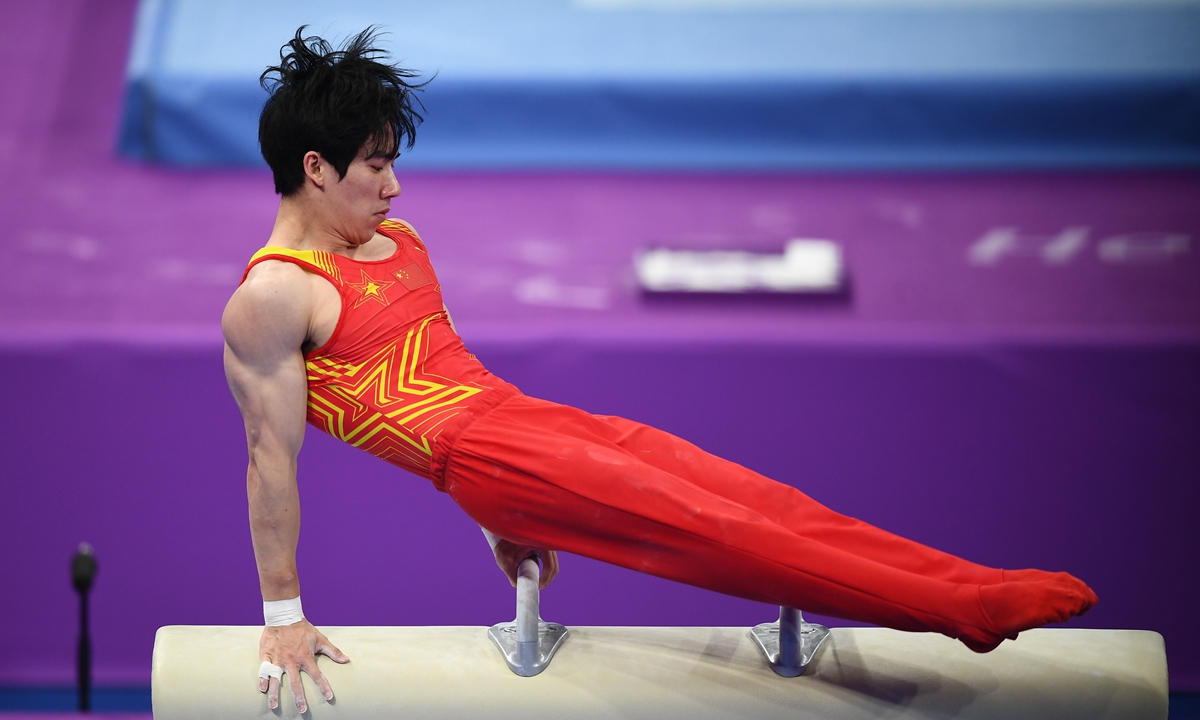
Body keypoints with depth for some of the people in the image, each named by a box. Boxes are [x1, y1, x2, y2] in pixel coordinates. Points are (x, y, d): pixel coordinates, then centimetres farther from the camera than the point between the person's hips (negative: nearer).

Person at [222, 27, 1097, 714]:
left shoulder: (395, 240, 19)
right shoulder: (272, 297, -8)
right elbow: (272, 454, -8)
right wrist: (285, 616, -6)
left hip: (528, 415, 8)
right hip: (481, 452, -8)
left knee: (755, 501, -4)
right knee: (707, 528, -16)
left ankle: (982, 591, -7)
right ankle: (973, 607, -18)